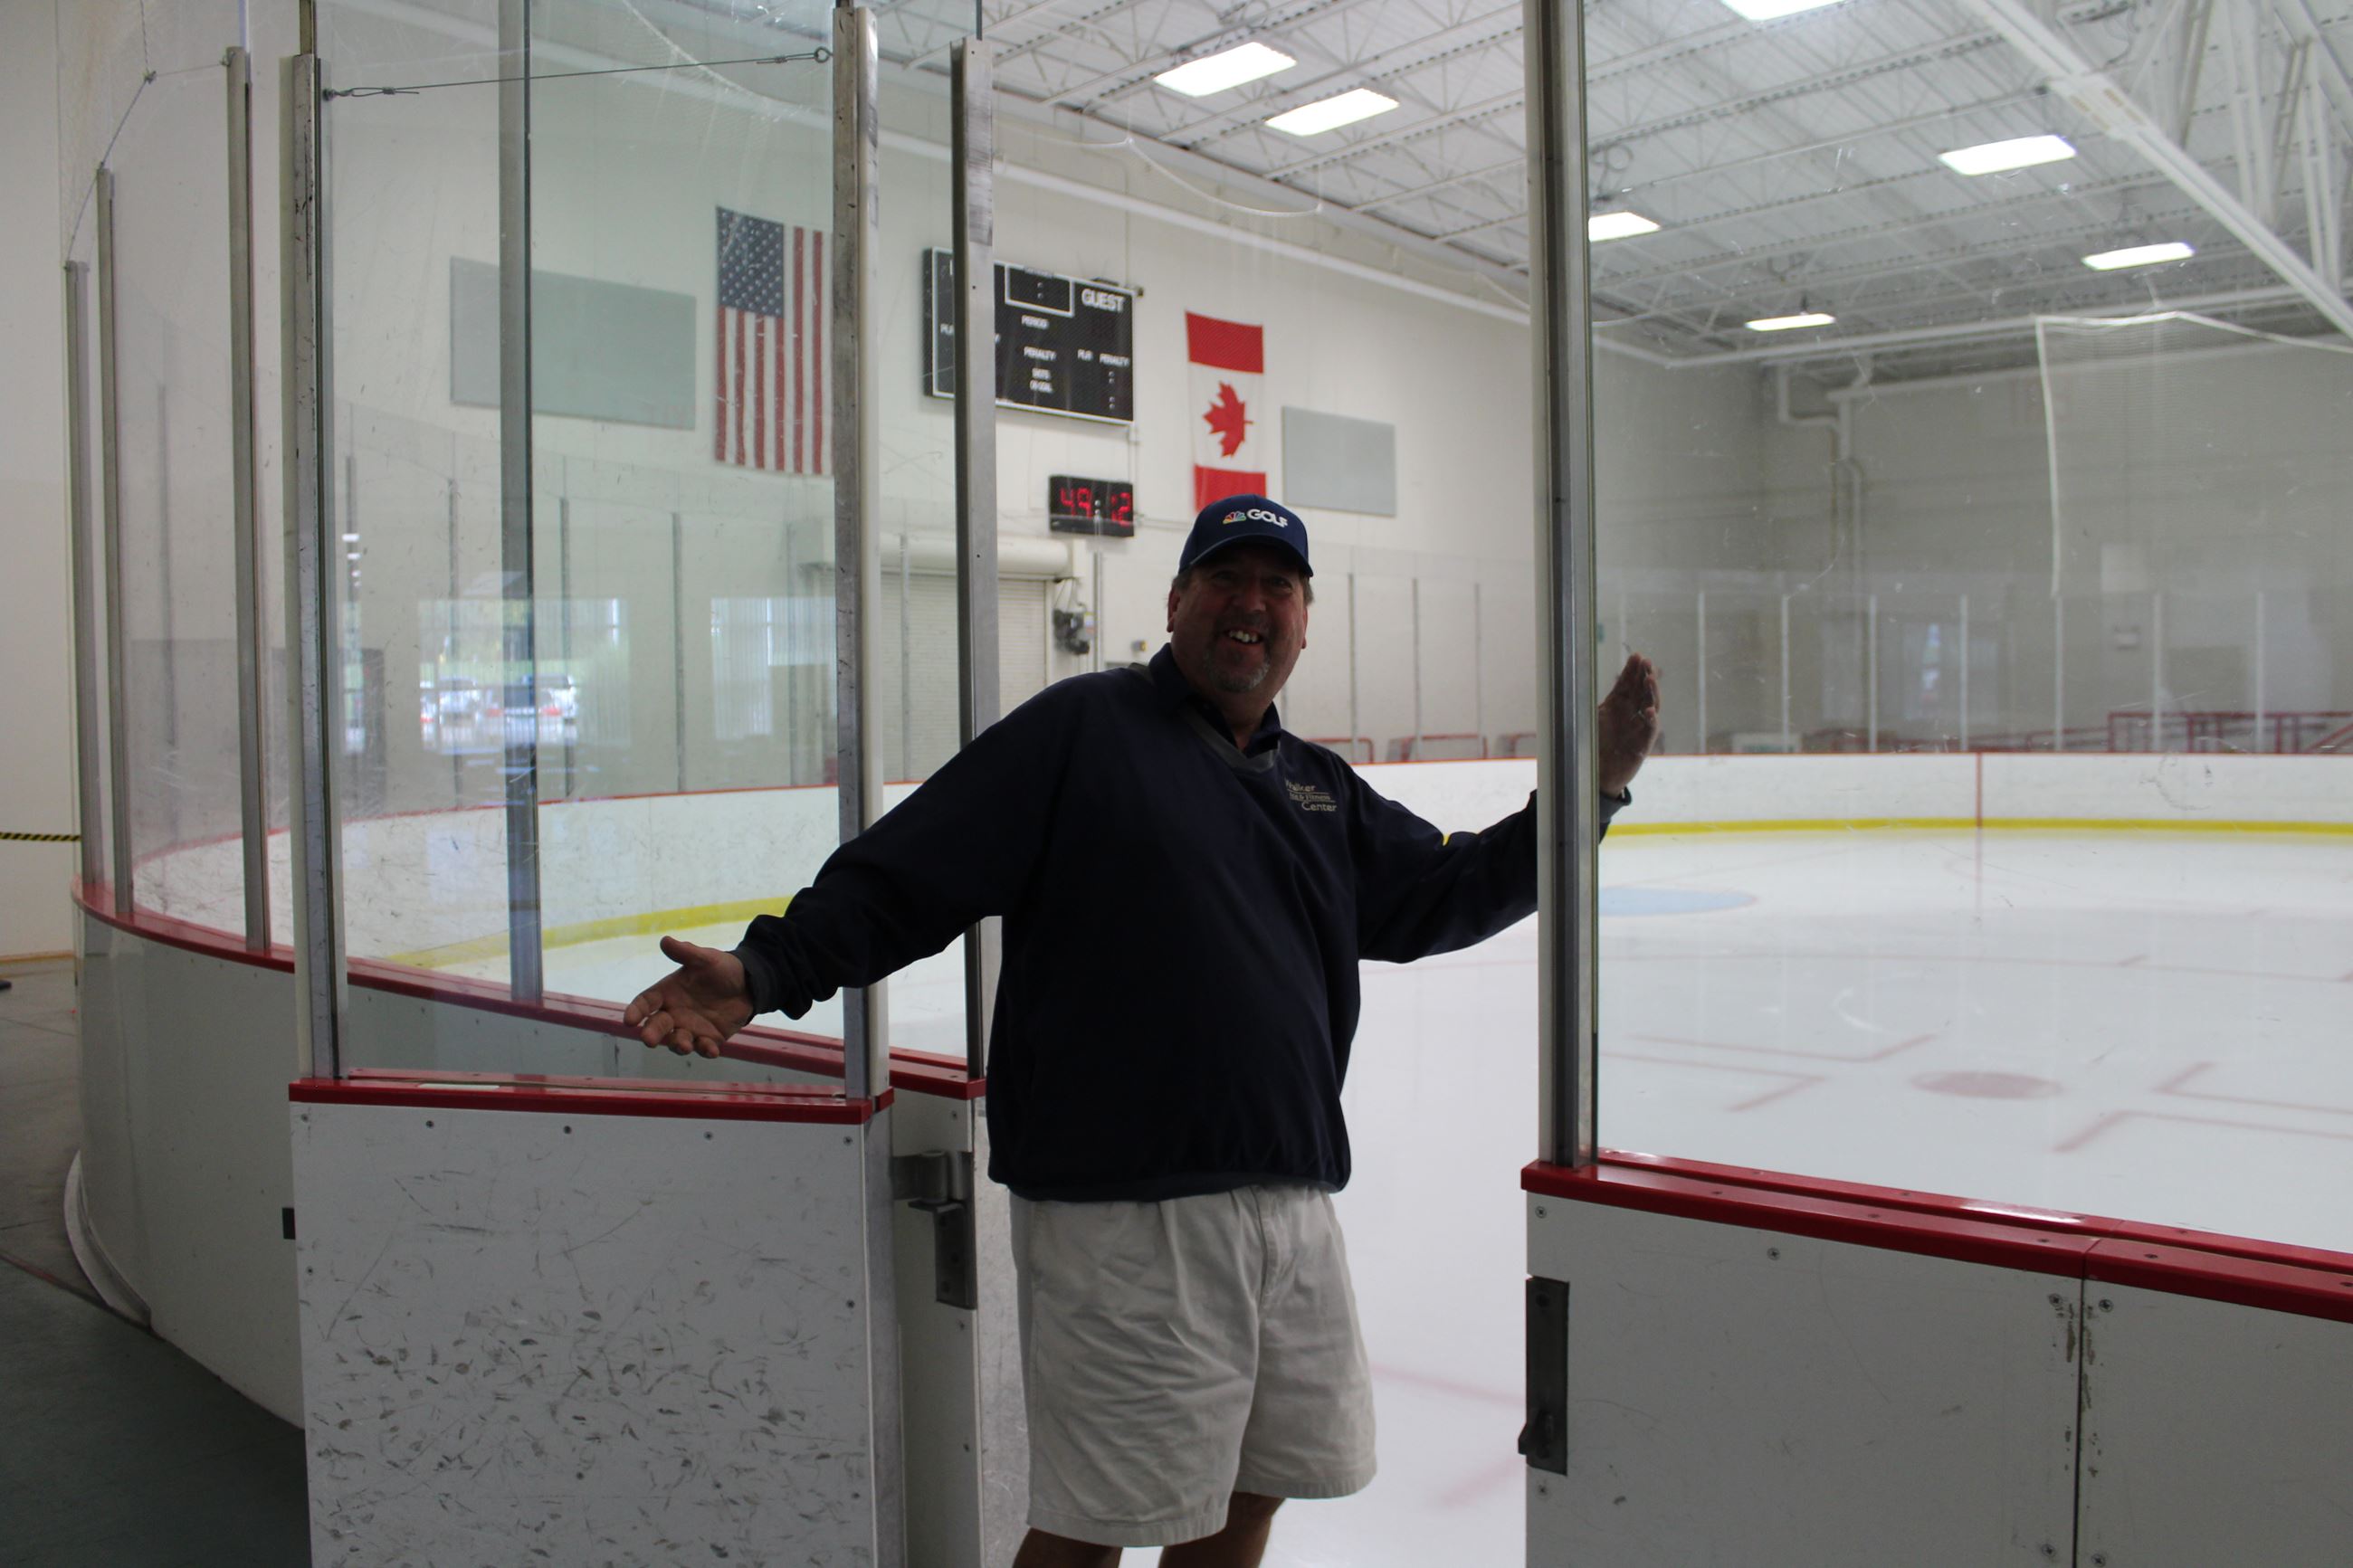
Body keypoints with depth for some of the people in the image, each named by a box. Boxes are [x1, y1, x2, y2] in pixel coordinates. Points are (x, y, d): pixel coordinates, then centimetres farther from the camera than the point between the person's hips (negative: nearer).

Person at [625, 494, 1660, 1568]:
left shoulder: (1320, 788, 16)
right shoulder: (1081, 728, -4)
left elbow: (1443, 894, 19)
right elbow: (900, 877, -8)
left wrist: (1590, 787, 11)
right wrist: (765, 971, -19)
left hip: (1289, 1205, 7)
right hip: (1121, 1211, -7)